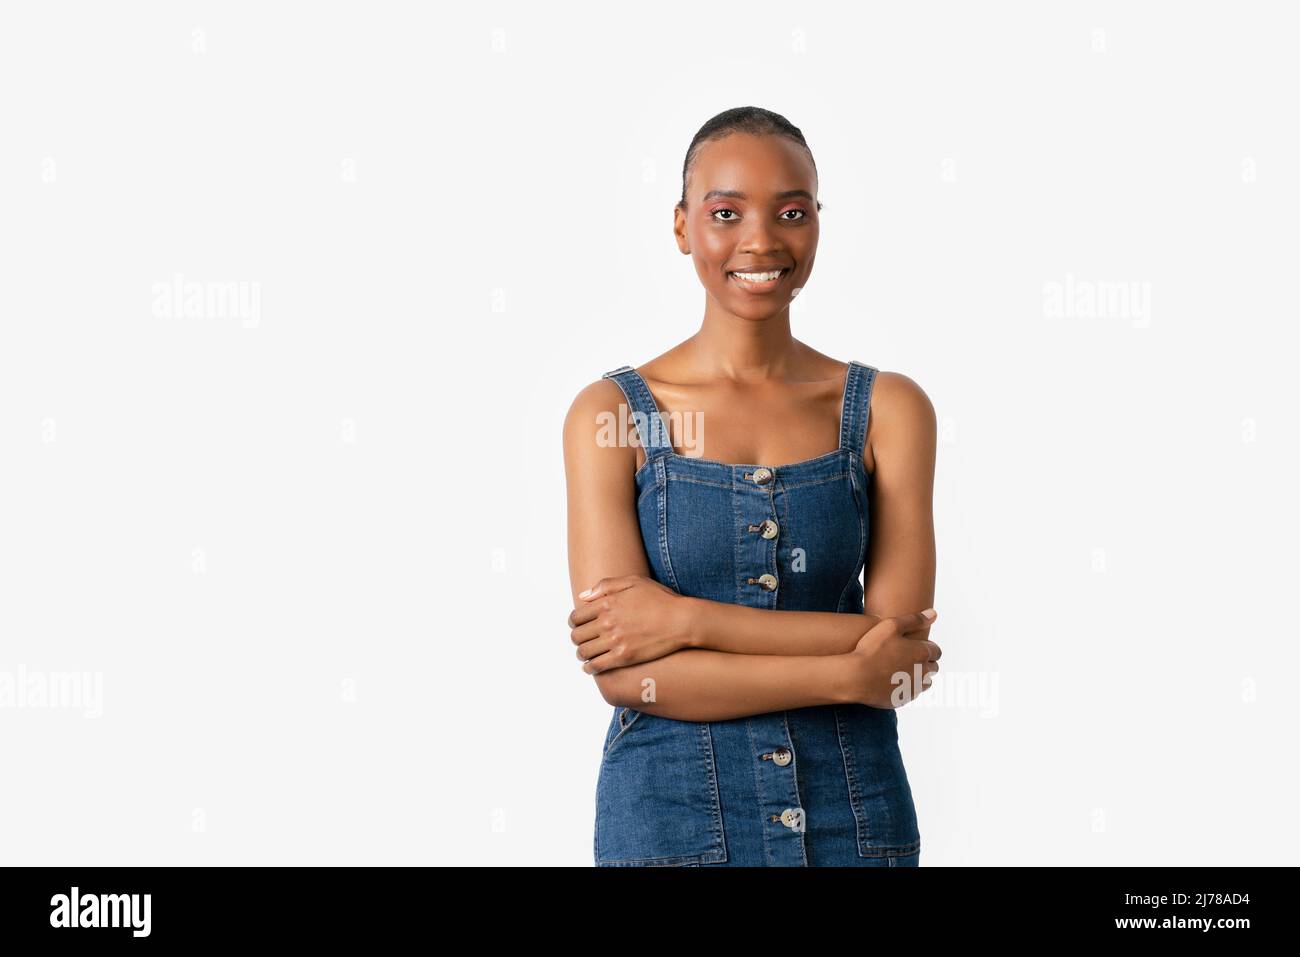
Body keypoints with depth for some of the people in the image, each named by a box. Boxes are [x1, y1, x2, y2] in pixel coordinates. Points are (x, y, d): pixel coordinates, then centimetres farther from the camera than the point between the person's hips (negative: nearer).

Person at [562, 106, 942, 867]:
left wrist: (689, 619, -16)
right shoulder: (611, 414, -5)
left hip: (854, 816, 1)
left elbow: (902, 644, -9)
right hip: (671, 812, -1)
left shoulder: (887, 407, 0)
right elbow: (622, 672, -12)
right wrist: (850, 674, -15)